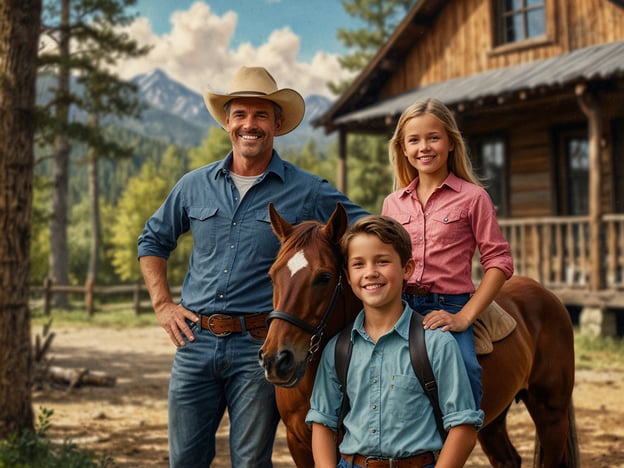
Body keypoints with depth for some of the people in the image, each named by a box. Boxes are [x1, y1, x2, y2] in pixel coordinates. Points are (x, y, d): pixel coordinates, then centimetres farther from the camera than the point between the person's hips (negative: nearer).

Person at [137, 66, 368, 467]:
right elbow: (153, 240, 20)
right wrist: (163, 304, 9)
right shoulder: (195, 186, 7)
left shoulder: (308, 192, -3)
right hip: (195, 341, 3)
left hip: (259, 346, -3)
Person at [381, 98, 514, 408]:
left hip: (447, 310, -3)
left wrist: (464, 318, -11)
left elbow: (498, 261, -3)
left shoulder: (472, 197, 1)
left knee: (462, 375, -27)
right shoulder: (392, 203, 13)